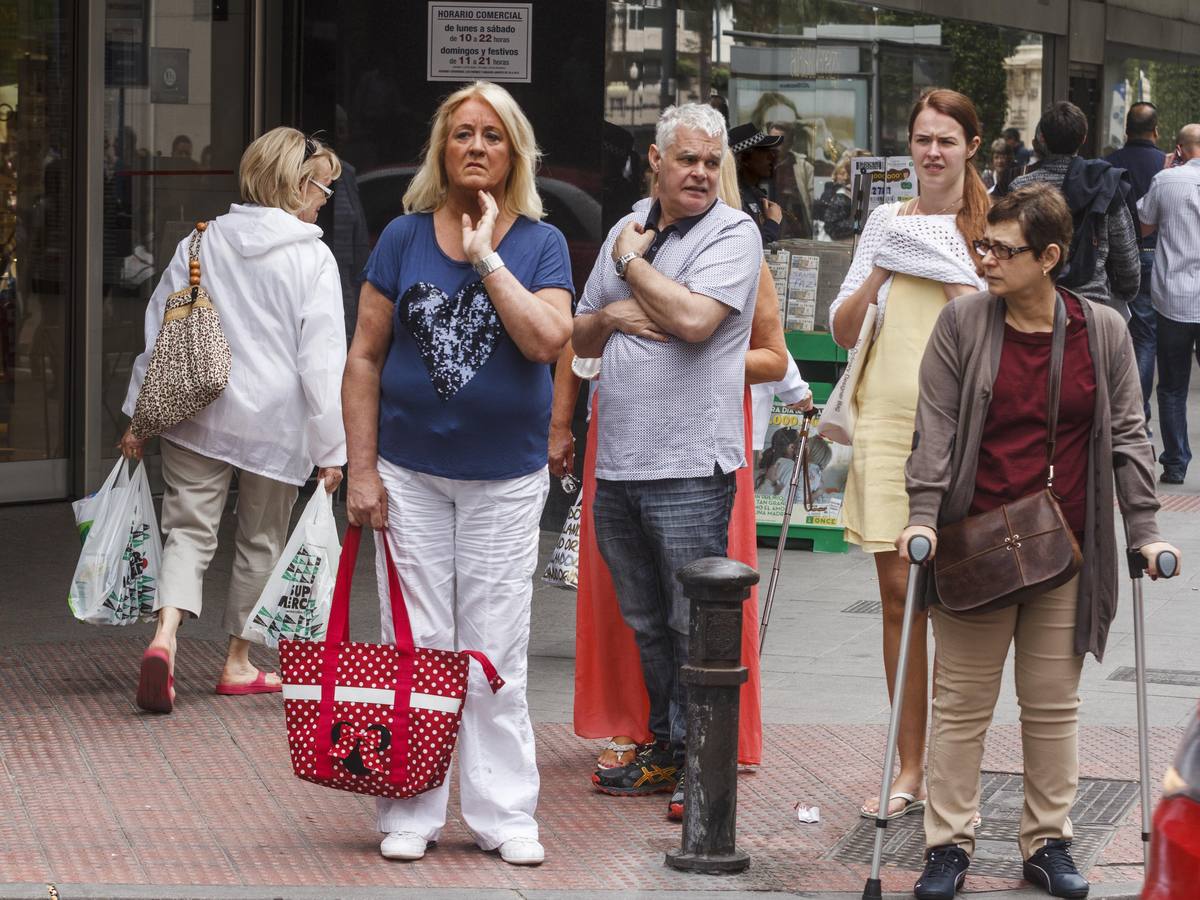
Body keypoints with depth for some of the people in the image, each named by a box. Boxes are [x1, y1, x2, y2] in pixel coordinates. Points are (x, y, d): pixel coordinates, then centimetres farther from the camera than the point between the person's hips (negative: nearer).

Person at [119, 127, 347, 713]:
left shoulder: (201, 242, 4)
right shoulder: (312, 258, -8)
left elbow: (159, 330, 6)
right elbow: (322, 358, -11)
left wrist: (138, 415, 13)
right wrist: (330, 446, -6)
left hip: (196, 414, 3)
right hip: (275, 422, -2)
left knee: (189, 530, 3)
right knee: (260, 541, 14)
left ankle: (165, 637, -23)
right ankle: (238, 663, 24)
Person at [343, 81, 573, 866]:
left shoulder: (541, 243, 1)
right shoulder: (404, 239, 2)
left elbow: (547, 339, -17)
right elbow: (366, 358, 2)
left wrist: (487, 257, -15)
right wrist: (362, 470, -3)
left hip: (505, 478, 0)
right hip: (410, 475, 0)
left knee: (496, 653, 3)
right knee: (416, 645, 3)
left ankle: (505, 815, 10)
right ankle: (411, 813, 10)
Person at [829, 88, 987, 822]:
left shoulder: (991, 227, 4)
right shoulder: (887, 223, 14)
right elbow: (843, 330, 12)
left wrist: (955, 281, -14)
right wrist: (878, 274, -3)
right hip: (888, 417, 3)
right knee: (898, 591, 2)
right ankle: (910, 767, 9)